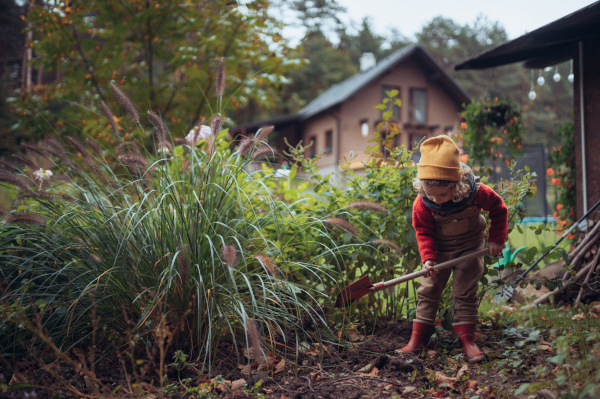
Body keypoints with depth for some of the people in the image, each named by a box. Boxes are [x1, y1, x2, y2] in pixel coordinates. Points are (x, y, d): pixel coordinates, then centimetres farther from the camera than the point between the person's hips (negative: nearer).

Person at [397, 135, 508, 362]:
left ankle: (467, 338, 6)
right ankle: (418, 337, 6)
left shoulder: (476, 193, -27)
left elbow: (499, 209, -9)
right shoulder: (422, 205, -25)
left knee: (465, 290, 0)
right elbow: (423, 232, -13)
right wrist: (428, 258, -26)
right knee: (429, 288, 1)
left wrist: (496, 239, -10)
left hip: (470, 245, -1)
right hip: (439, 247, 1)